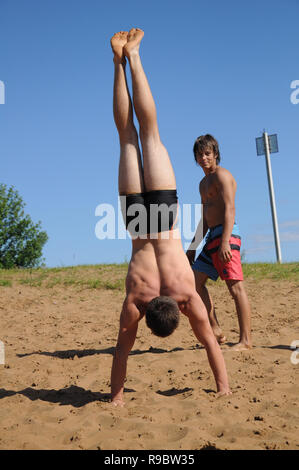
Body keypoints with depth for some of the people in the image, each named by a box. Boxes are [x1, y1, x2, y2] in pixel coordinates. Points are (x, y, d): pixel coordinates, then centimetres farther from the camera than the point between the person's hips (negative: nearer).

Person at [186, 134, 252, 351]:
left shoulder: (221, 175, -4)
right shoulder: (204, 183, 24)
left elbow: (230, 209, -16)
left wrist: (225, 241, -26)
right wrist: (193, 247, 25)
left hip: (226, 234, -10)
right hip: (212, 236, 10)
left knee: (236, 286, -11)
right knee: (196, 281, 8)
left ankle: (246, 340, -8)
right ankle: (216, 331, 12)